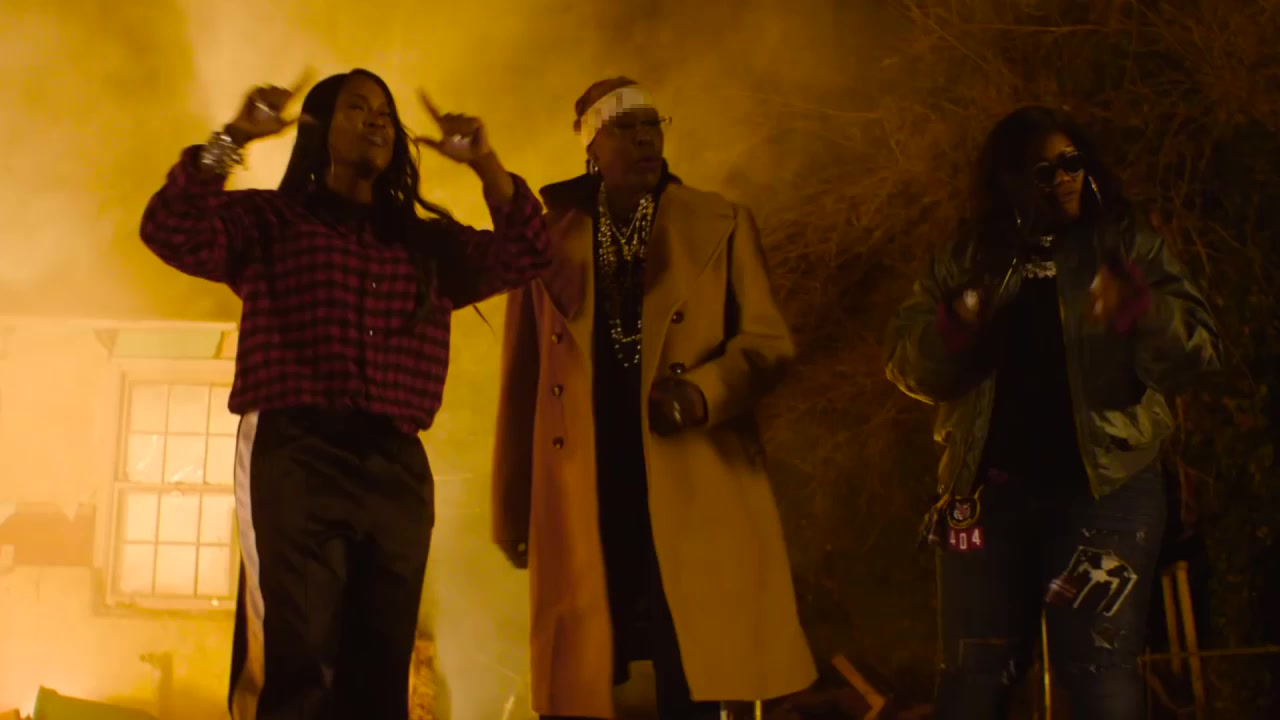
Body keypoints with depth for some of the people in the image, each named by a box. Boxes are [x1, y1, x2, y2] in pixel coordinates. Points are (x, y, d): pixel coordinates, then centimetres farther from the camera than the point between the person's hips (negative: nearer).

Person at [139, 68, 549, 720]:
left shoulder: (428, 243, 23)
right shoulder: (269, 220, 12)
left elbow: (523, 255, 14)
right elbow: (173, 233, -4)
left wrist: (485, 164, 3)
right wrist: (232, 140, -12)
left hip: (397, 468, 4)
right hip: (295, 454, -4)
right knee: (298, 663, -15)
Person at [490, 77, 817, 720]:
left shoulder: (721, 225, 11)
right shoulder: (548, 238, 11)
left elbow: (768, 339, 4)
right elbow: (521, 382, 11)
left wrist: (704, 390, -16)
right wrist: (512, 509, 8)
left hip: (692, 490, 0)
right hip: (583, 496, 1)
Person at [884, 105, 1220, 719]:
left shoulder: (1128, 246, 4)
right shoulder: (968, 258, 10)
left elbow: (1195, 353, -6)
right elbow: (906, 365, 4)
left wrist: (1138, 309, -25)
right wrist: (953, 327, -16)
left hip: (1103, 488, -2)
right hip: (986, 489, 2)